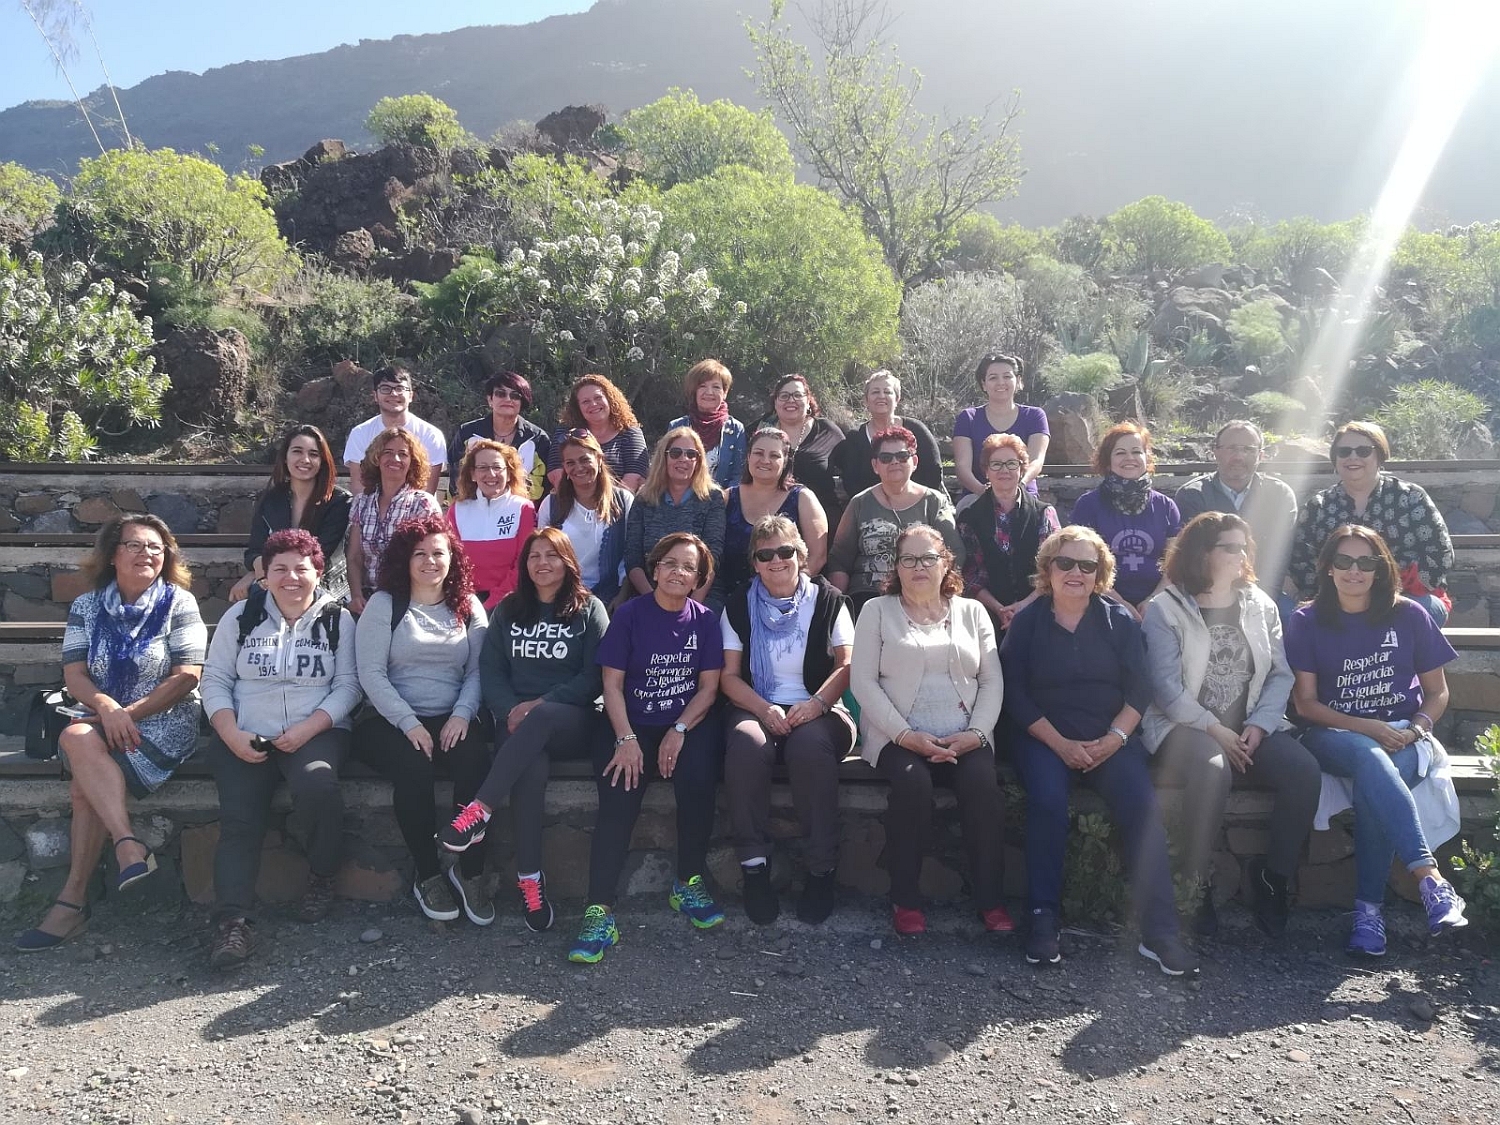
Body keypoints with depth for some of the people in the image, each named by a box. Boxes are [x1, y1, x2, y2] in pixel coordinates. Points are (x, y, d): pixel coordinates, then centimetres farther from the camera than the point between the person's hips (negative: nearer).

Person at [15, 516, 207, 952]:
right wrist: (107, 708, -17)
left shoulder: (179, 602, 0)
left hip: (164, 723, -3)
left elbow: (187, 675, -7)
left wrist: (129, 713, -15)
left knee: (84, 783, -27)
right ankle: (130, 846, -33)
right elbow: (74, 675, 3)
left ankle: (73, 899, -22)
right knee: (80, 739, -32)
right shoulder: (86, 606, 10)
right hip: (101, 720, 4)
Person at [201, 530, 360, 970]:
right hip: (245, 738, 2)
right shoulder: (241, 616, 12)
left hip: (317, 733, -2)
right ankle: (232, 921, -21)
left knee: (318, 788, -32)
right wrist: (231, 734, -8)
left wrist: (307, 729, -14)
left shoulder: (337, 619, 7)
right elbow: (215, 679, 9)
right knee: (239, 818, -22)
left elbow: (348, 685, 1)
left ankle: (321, 879, -7)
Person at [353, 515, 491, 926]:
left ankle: (470, 872, -14)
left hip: (452, 720, 2)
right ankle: (427, 875, -12)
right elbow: (371, 673, -5)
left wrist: (462, 714, -13)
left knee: (475, 762, -29)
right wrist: (409, 723, -15)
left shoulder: (469, 606, 12)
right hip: (391, 719, -2)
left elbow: (478, 671, 5)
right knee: (414, 770, -32)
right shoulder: (384, 604, 4)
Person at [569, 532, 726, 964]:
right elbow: (612, 683, -3)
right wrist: (626, 739, -16)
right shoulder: (630, 614, 1)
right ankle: (600, 910, -21)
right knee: (618, 799, -26)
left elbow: (708, 686, 2)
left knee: (698, 777, -29)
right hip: (633, 725, -1)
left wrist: (679, 731, -13)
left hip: (689, 723, 1)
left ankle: (689, 883, -9)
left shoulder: (705, 620, 6)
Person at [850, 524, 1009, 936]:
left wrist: (977, 733, -9)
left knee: (982, 783, -29)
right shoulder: (877, 611, 9)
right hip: (899, 736, -2)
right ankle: (905, 899, -16)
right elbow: (862, 681, -1)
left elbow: (992, 681, 10)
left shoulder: (972, 612, 17)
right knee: (913, 782, -32)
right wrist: (904, 735, -13)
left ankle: (990, 900, -15)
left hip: (965, 738, 2)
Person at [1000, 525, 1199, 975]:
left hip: (1110, 737, 2)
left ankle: (1160, 930, -21)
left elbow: (1139, 689, 4)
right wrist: (1061, 744, -13)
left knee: (1142, 803, -25)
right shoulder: (1026, 622, 6)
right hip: (1043, 736, -1)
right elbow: (1016, 696, -1)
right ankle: (1043, 920, -21)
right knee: (1048, 800, -31)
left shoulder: (1120, 621, 11)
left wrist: (1115, 737, -13)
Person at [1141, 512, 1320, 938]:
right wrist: (1215, 730, -14)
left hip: (1250, 730, 5)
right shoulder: (1165, 609, -2)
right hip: (1186, 727, -5)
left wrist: (1259, 724, -8)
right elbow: (1166, 687, -9)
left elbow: (1280, 674, 7)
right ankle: (1197, 885, -20)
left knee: (1303, 769, -23)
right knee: (1212, 770, -36)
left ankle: (1272, 879, -7)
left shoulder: (1260, 605, 14)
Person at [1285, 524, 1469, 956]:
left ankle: (1370, 907, -29)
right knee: (1370, 757, -37)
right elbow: (1305, 703, -1)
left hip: (1404, 739, 1)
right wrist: (1367, 728, -14)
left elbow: (1437, 692, 11)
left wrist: (1415, 729, -10)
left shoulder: (1409, 616, 6)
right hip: (1335, 737, -1)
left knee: (1372, 781, -34)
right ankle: (1430, 878, -44)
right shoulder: (1306, 622, 3)